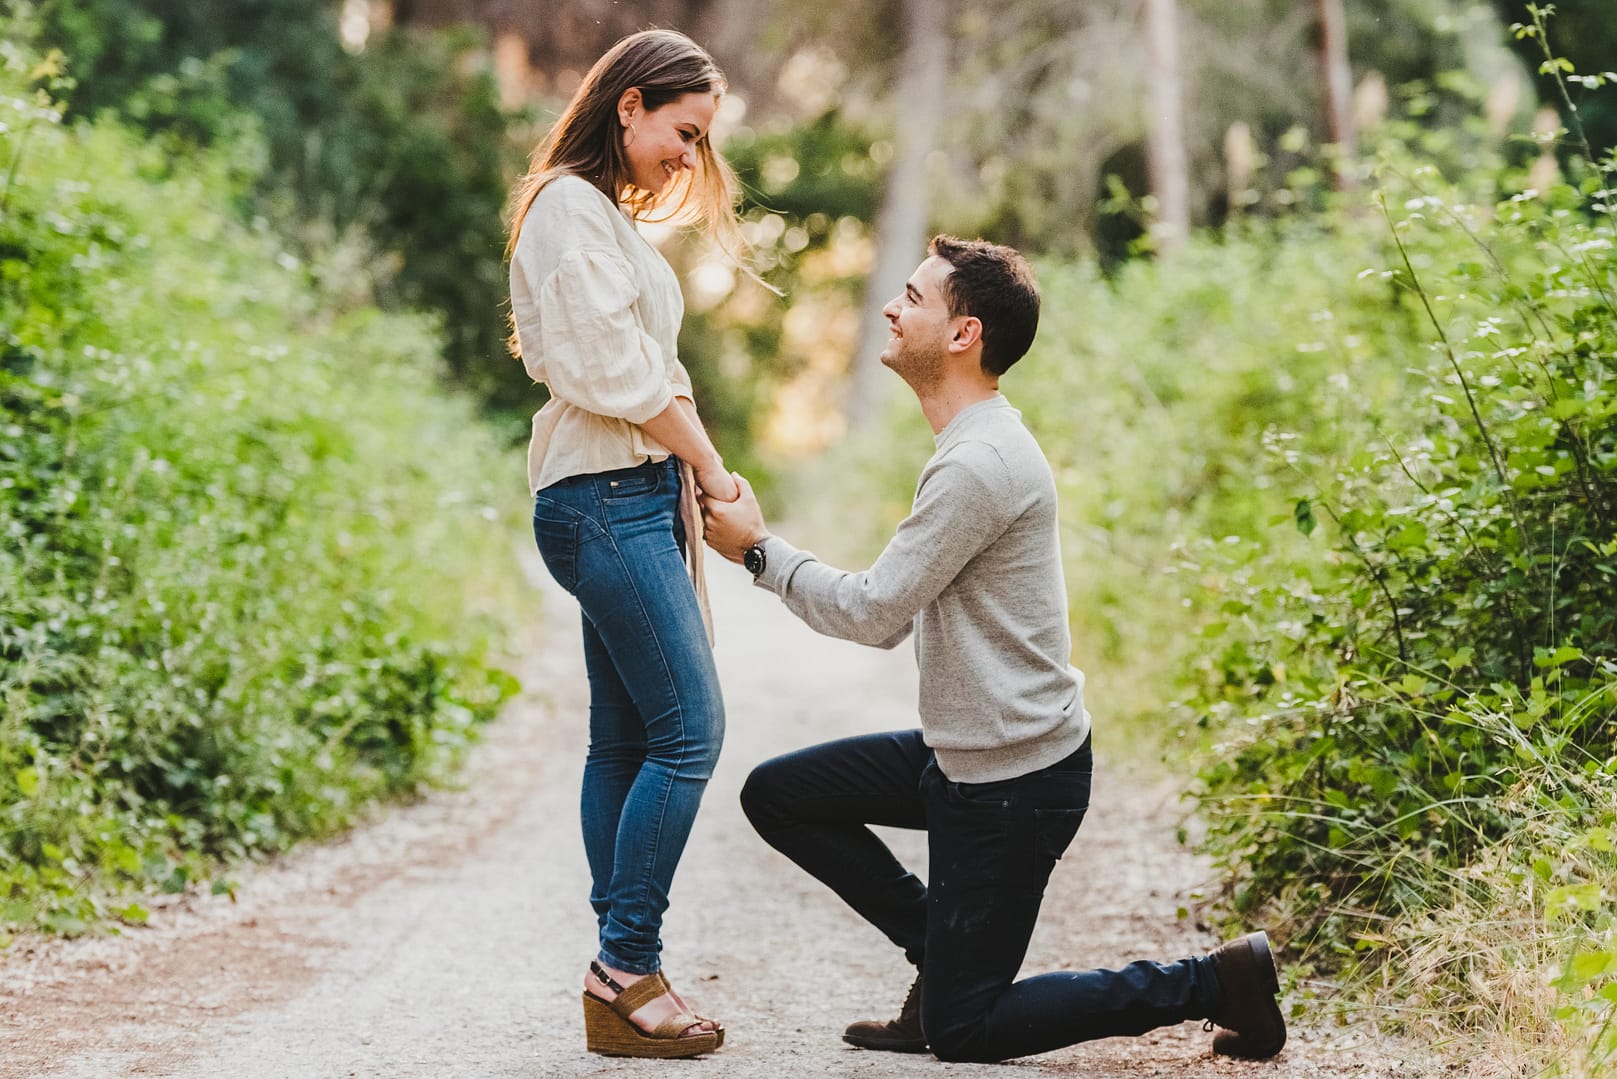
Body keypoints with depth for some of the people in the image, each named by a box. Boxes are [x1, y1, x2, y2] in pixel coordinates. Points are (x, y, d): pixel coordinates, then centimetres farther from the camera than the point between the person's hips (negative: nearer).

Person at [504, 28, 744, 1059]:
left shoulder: (609, 216, 22)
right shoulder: (569, 207, -8)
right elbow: (619, 372, -14)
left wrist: (686, 495, 9)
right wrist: (711, 469, -5)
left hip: (637, 496, 10)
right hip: (605, 497, -10)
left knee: (626, 737, 7)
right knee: (690, 727, -13)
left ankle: (620, 975, 9)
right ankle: (628, 967, -9)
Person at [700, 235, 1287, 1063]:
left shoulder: (980, 464, -23)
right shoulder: (975, 444, 11)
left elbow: (872, 611, -19)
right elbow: (893, 620, 13)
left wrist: (759, 550, -8)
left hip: (1017, 779, -10)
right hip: (962, 755, 10)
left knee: (960, 1032, -1)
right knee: (776, 794, 12)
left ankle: (1214, 981, 2)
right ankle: (941, 948, 16)